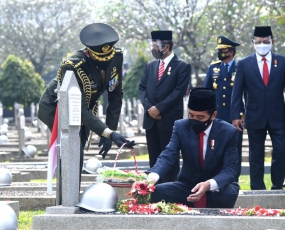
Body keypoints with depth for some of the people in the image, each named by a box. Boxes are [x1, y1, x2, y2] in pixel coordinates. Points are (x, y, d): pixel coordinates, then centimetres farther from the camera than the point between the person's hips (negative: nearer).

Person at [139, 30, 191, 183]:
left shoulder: (182, 66, -3)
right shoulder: (150, 66, 16)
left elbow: (179, 91, -11)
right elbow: (142, 88, 13)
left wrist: (159, 108, -14)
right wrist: (149, 107, -5)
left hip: (170, 120, -6)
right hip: (151, 119, 6)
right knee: (154, 159, 7)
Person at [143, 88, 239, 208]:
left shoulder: (228, 132, -12)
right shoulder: (181, 127, -7)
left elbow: (230, 169, -16)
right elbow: (168, 155, -18)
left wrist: (209, 185, -37)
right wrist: (152, 176, -40)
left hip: (217, 187, -1)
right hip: (187, 186, 2)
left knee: (229, 193, -36)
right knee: (156, 192, -24)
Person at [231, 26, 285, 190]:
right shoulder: (244, 64, 1)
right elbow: (237, 92, 2)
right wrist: (236, 116, -5)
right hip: (255, 117, 0)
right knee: (256, 155, 6)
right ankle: (257, 189, 12)